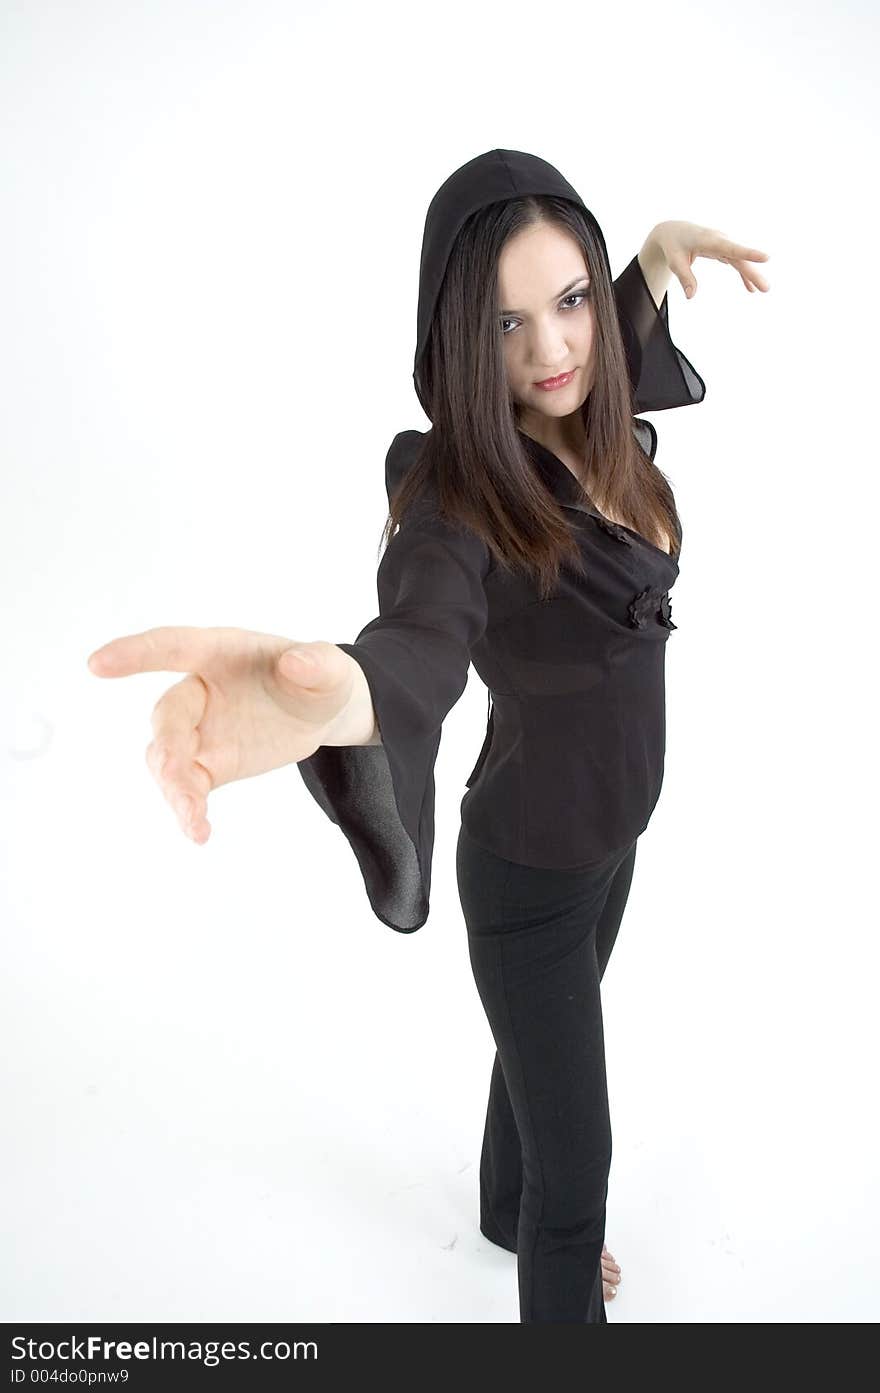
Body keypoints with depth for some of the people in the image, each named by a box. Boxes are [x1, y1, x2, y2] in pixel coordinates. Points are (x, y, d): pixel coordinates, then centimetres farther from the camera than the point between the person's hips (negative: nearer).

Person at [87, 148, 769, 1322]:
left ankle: (512, 1215, 61)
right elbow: (421, 639, -51)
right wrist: (335, 690, -74)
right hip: (530, 871, -8)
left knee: (549, 1045, 32)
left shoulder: (594, 426, -10)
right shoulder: (454, 489, -30)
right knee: (576, 1161, 8)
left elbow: (619, 350, 15)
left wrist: (659, 253, -4)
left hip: (611, 833, 8)